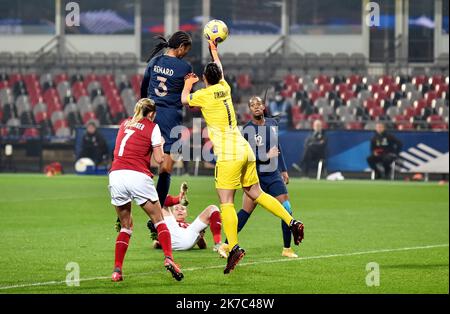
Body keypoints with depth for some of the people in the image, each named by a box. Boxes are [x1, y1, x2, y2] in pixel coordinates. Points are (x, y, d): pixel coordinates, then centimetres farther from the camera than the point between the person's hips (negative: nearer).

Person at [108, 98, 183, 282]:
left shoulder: (124, 124, 20)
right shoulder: (152, 127, 8)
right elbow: (159, 159, 5)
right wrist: (160, 145, 23)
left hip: (116, 175, 4)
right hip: (138, 176, -4)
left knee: (125, 225, 15)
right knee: (159, 220, 8)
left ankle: (117, 270, 4)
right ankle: (168, 258, -13)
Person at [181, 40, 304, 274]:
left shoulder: (204, 94, -6)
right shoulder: (224, 88, 12)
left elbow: (184, 100, 13)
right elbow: (220, 70, 34)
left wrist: (187, 84, 31)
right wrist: (214, 50, 50)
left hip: (229, 154, -7)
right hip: (245, 150, 7)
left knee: (226, 202, -11)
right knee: (256, 194, 17)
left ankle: (234, 247, -22)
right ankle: (292, 222, 8)